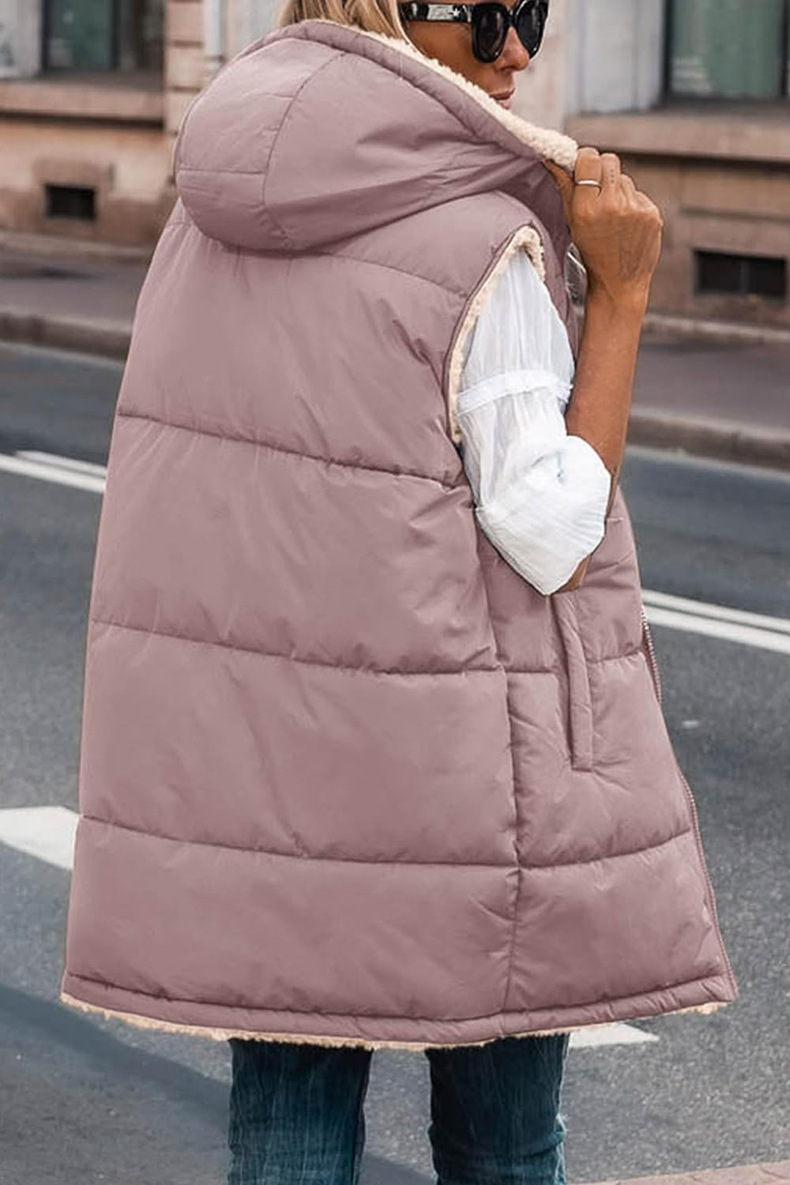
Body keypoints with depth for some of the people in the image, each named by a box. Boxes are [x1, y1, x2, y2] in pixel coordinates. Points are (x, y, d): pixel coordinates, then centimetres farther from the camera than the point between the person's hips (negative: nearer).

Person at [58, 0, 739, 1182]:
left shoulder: (219, 204, 5)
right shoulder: (484, 245, -15)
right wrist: (620, 293, -13)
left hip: (243, 749, 6)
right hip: (442, 773, -6)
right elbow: (550, 539, -14)